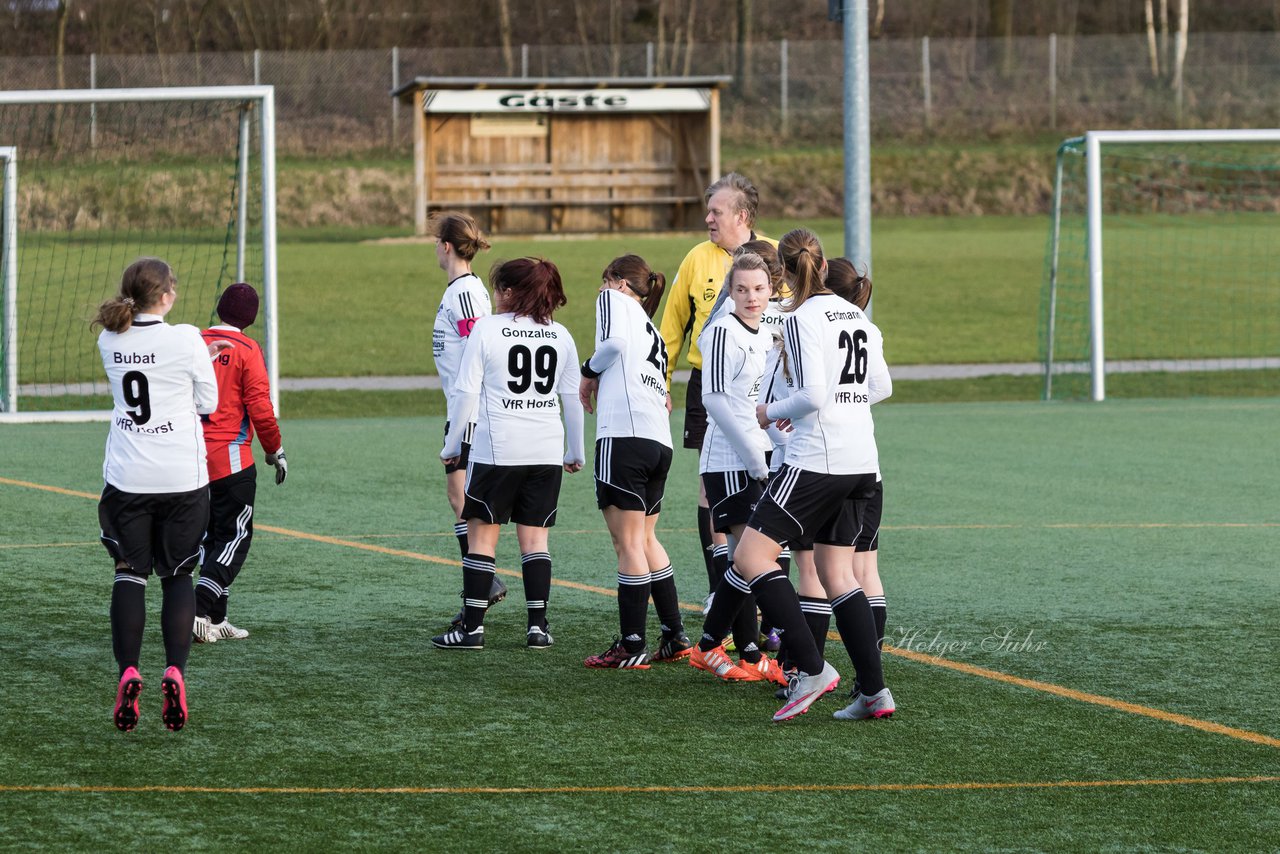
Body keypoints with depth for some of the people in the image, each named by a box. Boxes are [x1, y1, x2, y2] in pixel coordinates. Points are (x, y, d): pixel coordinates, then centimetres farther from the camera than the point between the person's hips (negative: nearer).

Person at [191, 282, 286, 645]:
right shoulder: (246, 350, -10)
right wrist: (275, 451, 3)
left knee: (212, 536, 15)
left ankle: (216, 620, 16)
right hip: (230, 458, -5)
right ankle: (200, 609, -13)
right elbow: (260, 408, -11)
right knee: (235, 537, 2)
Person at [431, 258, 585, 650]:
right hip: (546, 450, 4)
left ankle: (472, 627, 1)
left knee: (481, 533, 3)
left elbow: (466, 392, -3)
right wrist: (576, 452, 22)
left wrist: (452, 445, 7)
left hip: (497, 449, -4)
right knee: (535, 535, 8)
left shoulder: (487, 328, -3)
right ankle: (538, 625, 4)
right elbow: (573, 397, 12)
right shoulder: (559, 335, 8)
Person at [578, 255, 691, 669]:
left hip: (625, 434, -8)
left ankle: (632, 646, -6)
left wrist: (590, 372, 2)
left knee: (628, 543, -6)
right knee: (646, 539, 18)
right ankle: (675, 637, 20)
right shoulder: (653, 333, 28)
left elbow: (613, 341, -13)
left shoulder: (614, 299, 7)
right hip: (660, 441, 8)